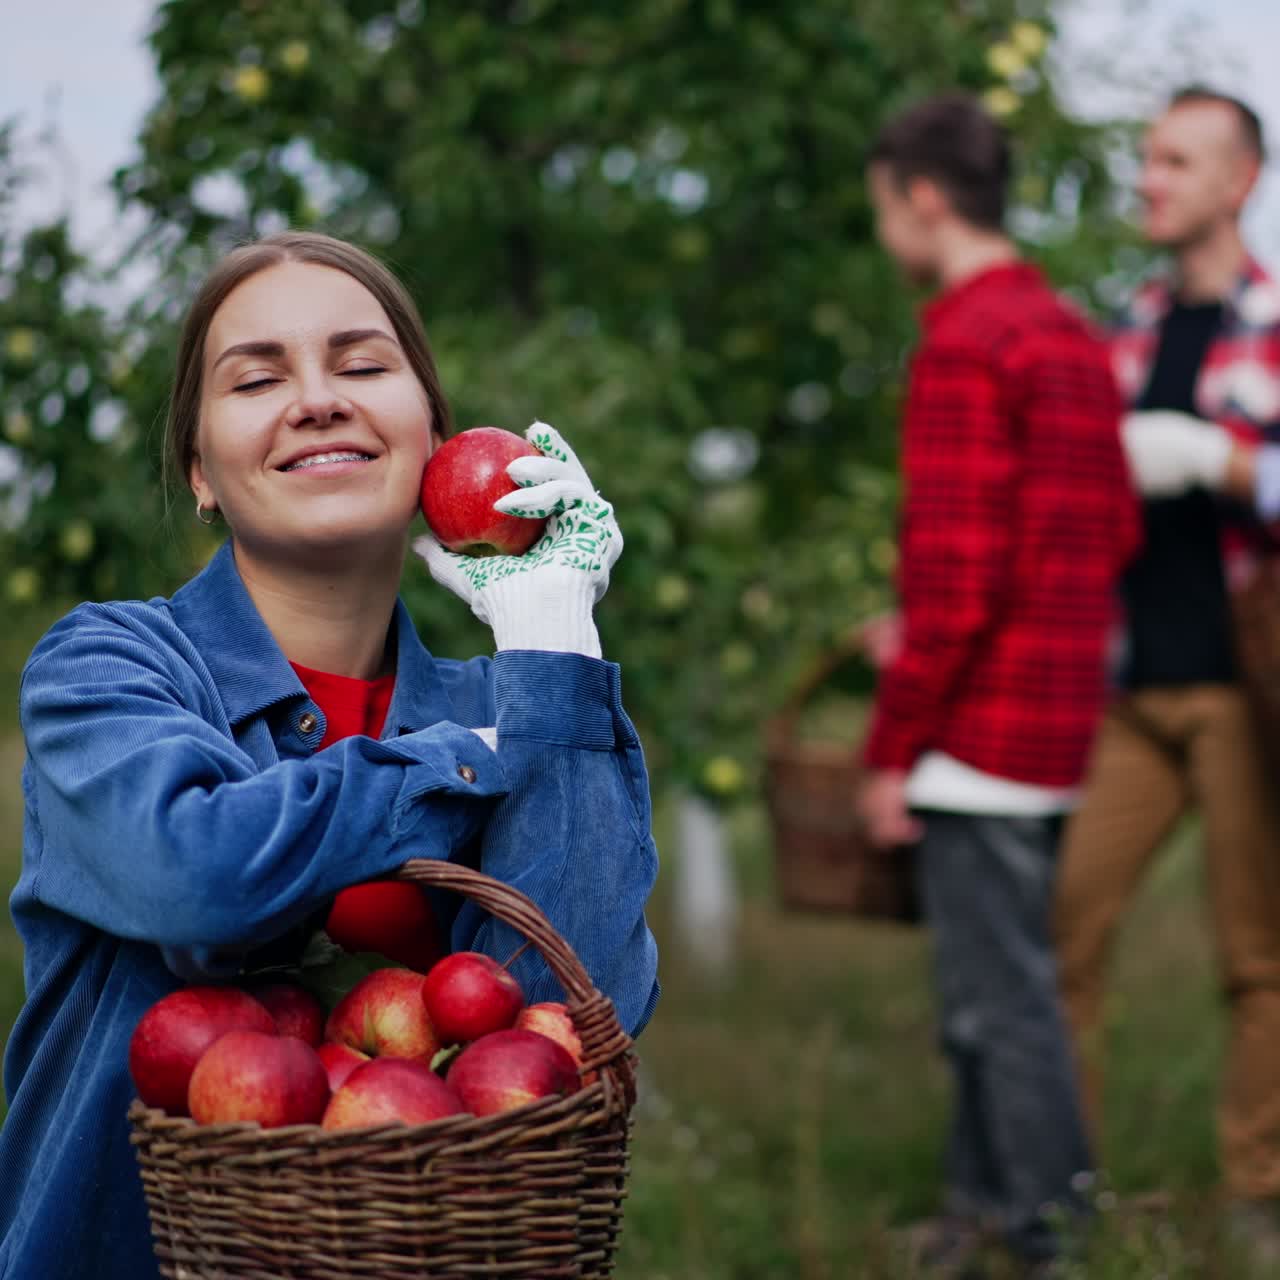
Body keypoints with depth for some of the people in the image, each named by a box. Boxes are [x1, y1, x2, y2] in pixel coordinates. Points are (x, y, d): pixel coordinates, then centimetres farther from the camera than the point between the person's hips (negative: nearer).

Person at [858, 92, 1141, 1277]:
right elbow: (1114, 534, 18)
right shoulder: (1075, 338, 14)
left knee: (1004, 993, -3)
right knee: (989, 973, 17)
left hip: (981, 725, -9)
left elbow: (955, 569, -20)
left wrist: (893, 748, -14)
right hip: (1061, 718, 9)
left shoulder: (963, 346, -14)